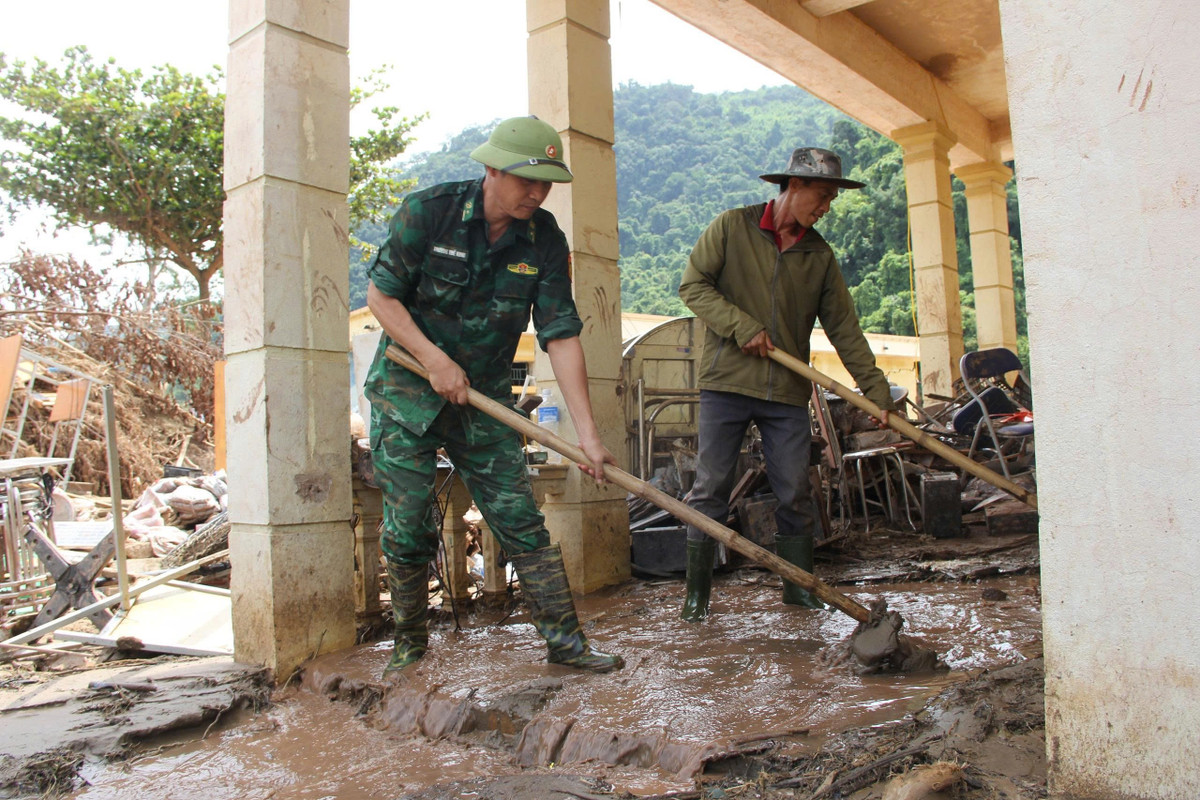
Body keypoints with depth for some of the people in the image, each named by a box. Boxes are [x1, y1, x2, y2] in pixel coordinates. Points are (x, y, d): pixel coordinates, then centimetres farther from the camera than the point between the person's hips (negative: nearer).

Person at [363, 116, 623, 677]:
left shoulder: (544, 240, -7)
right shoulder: (428, 211, -13)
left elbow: (561, 337, -11)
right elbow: (380, 294, -7)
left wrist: (587, 432, -17)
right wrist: (434, 360, -16)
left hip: (485, 398, 2)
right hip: (407, 388, -2)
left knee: (521, 520, -1)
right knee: (407, 527, 1)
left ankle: (564, 638, 7)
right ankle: (410, 645, 21)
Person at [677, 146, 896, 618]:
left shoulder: (820, 255, 12)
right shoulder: (732, 227, 3)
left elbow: (844, 327, 11)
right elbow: (692, 285, -3)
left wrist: (875, 388, 5)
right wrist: (743, 326, -13)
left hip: (787, 392, 4)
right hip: (726, 383, -3)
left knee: (795, 495, 5)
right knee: (710, 489, -1)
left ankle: (799, 586, 20)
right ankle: (697, 591, 11)